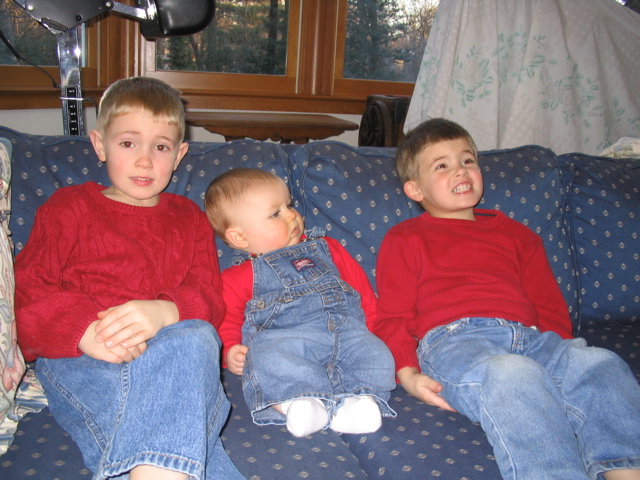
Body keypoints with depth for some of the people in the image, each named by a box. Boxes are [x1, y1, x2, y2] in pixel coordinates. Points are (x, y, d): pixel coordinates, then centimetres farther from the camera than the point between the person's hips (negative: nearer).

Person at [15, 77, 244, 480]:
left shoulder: (190, 219, 23)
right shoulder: (69, 208, 17)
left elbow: (210, 299, 8)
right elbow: (27, 292, 5)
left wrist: (164, 312, -19)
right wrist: (84, 331, -19)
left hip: (171, 354, 2)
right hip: (78, 359, -2)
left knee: (197, 338, -37)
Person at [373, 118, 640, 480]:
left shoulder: (515, 234, 30)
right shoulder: (404, 240, 17)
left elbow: (549, 305, 26)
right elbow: (393, 317, 9)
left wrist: (562, 353, 6)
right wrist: (408, 374, -8)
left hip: (530, 337, 5)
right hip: (453, 340, -4)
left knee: (599, 364, -23)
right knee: (511, 374, -37)